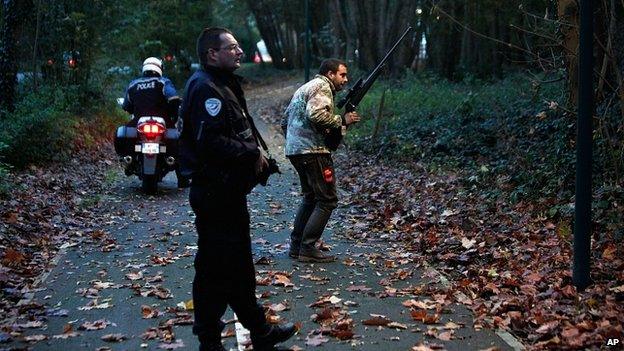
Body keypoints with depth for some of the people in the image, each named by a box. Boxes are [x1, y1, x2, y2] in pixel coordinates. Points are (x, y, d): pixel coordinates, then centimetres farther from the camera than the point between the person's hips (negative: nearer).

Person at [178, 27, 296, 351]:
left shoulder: (223, 84, 16)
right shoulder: (205, 88, -17)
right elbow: (211, 142, -28)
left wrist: (253, 155, 4)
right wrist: (253, 154, -16)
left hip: (230, 191, 11)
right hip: (215, 193, -11)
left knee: (239, 265, 18)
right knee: (215, 269, -2)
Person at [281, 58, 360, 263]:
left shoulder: (305, 87, 24)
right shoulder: (322, 86, -6)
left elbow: (285, 121, 25)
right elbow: (316, 114, -24)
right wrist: (342, 120, -13)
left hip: (294, 150, 10)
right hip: (312, 151, -10)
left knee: (311, 198, 19)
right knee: (327, 200, -5)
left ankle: (296, 246, 19)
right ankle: (308, 249, -7)